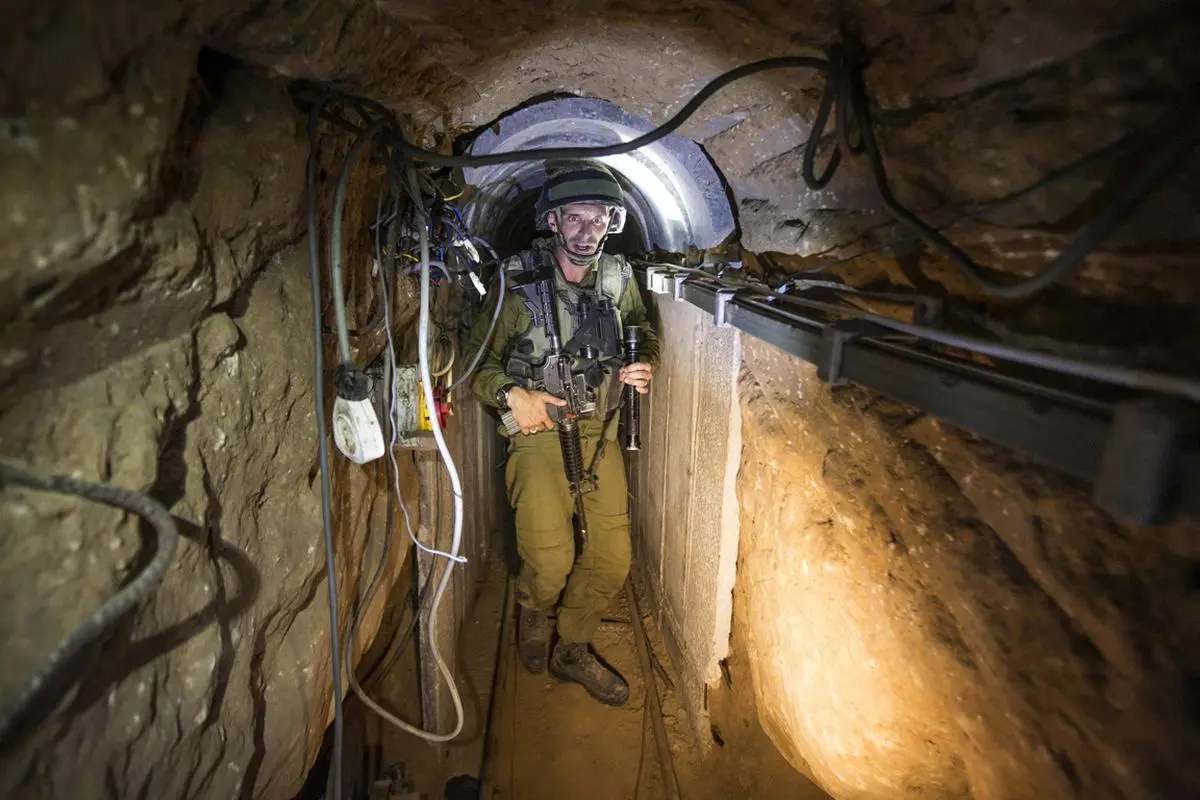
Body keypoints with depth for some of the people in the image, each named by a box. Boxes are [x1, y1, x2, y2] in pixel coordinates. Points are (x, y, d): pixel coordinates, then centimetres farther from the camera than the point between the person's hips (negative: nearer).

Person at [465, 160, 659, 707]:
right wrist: (512, 393, -21)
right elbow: (479, 358, -2)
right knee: (551, 563, -14)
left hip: (600, 432, 4)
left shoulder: (618, 279, 2)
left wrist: (645, 364, -2)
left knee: (612, 560, 2)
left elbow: (643, 332, 20)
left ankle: (571, 650, 30)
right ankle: (534, 615, 25)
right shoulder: (519, 284, -9)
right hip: (540, 431, -4)